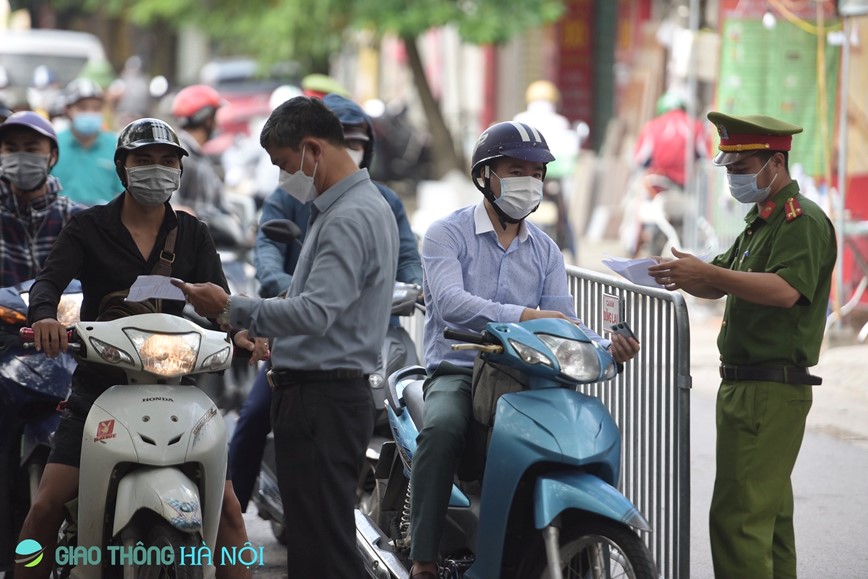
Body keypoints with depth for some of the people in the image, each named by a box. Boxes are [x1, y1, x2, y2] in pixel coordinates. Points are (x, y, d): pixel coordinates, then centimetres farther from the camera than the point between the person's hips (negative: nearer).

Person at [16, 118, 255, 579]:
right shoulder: (88, 229, 2)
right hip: (98, 385, -1)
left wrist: (240, 329, -25)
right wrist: (44, 315, -37)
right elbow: (49, 280, -13)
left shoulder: (192, 235, 9)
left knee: (226, 506, -7)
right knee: (47, 506, -10)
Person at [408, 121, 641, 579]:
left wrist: (607, 346, -18)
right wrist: (523, 316, -34)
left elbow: (563, 326, 5)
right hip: (457, 373, -4)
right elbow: (451, 303, -20)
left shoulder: (545, 251, 15)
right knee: (442, 427, -36)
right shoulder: (447, 234, -1)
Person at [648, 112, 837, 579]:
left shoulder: (802, 220, -12)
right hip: (748, 385, 11)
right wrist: (687, 277, 1)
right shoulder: (762, 219, 21)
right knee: (770, 511, 14)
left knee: (738, 515, -15)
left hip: (771, 389, -11)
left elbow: (786, 290, -28)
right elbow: (720, 284, 23)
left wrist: (707, 273, -33)